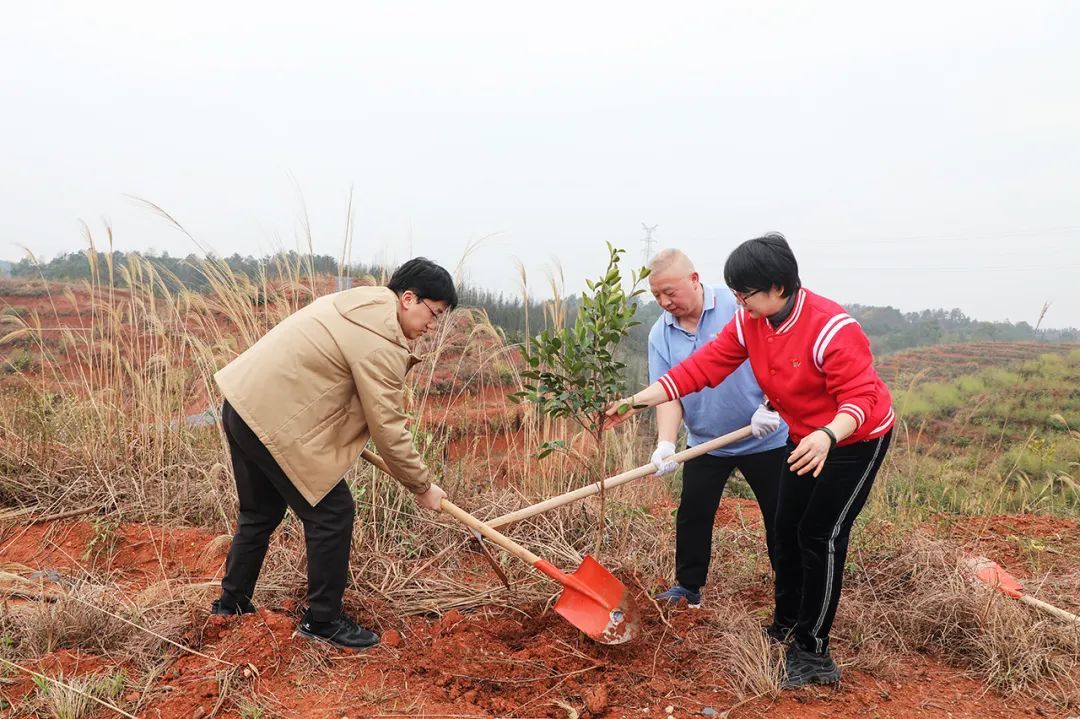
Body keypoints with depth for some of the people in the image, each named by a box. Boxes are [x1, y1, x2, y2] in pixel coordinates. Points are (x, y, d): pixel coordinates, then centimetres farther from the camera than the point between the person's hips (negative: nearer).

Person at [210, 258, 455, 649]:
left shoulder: (360, 302, 11)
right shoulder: (381, 344, -19)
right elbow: (388, 430, -17)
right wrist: (423, 485, -5)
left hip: (243, 402, 11)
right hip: (276, 422, -11)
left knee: (261, 511, 25)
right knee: (332, 513, 0)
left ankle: (232, 599, 40)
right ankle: (323, 619, 11)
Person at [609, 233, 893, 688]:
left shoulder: (832, 328, -31)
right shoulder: (749, 322, -10)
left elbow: (860, 398, -31)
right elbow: (702, 367, -12)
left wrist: (827, 436, -52)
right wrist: (639, 400, -19)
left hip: (857, 438, -7)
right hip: (806, 439, 7)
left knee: (821, 536, -9)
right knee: (786, 530, 12)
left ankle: (812, 654, 4)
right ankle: (785, 628, 31)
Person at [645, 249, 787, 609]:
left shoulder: (738, 306, -15)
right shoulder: (660, 334, -3)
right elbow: (667, 393, -8)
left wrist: (769, 407, -28)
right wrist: (665, 443, -23)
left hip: (765, 435, -3)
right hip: (705, 441, 4)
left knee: (780, 515, 7)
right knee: (693, 514, 8)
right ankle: (688, 587, 24)